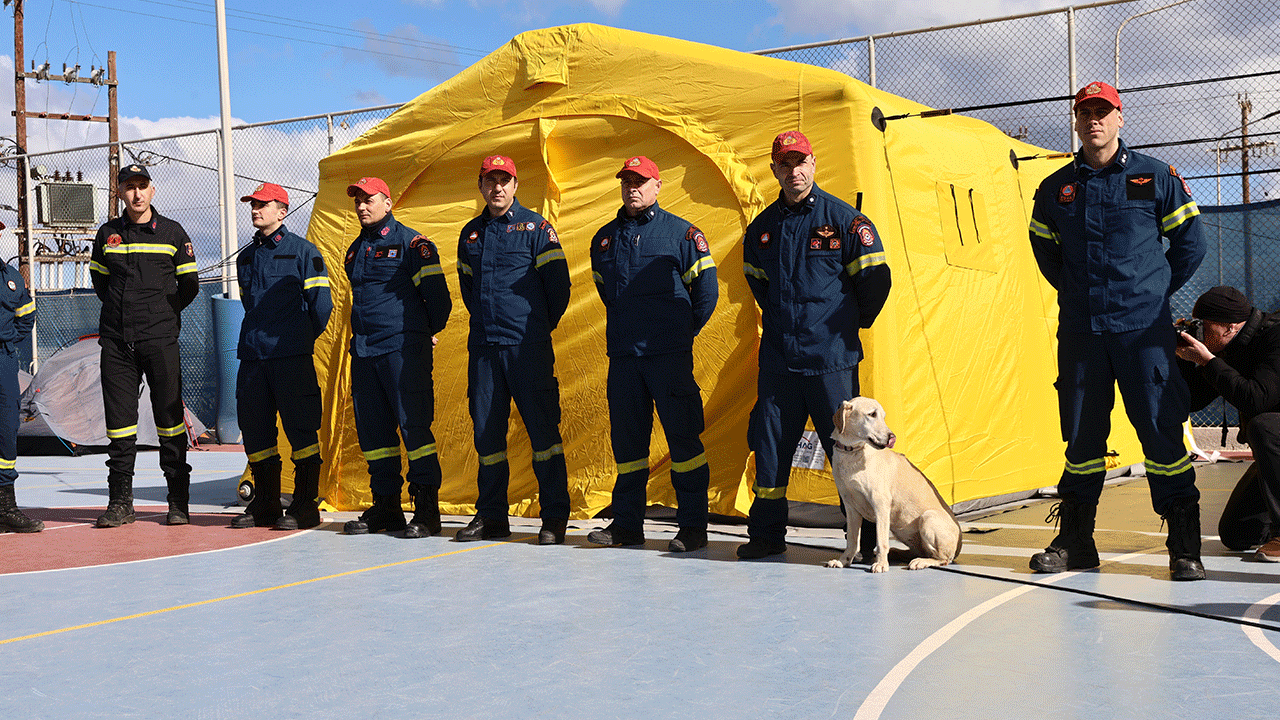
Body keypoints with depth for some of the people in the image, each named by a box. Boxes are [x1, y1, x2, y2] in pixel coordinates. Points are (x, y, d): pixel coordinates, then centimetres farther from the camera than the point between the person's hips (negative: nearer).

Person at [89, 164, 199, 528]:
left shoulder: (171, 232, 4)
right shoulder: (108, 233, 10)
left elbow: (189, 287, 7)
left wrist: (165, 311, -2)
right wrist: (122, 309, 12)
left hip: (160, 338, -2)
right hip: (116, 339, 3)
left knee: (169, 416, -2)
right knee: (119, 419, 4)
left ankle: (178, 501, 4)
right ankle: (120, 501, 12)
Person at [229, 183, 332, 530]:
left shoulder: (302, 251, -1)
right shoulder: (246, 257, 17)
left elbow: (321, 304, -1)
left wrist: (301, 339, 7)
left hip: (291, 357, -6)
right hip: (252, 355, 6)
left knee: (301, 429, -5)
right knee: (254, 429, 7)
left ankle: (305, 506, 1)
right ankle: (264, 505, 17)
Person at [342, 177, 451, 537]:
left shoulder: (411, 243, -4)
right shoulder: (355, 250, 18)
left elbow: (437, 294, -4)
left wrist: (428, 331, 7)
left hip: (403, 349, -7)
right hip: (363, 351, 7)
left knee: (414, 425, -8)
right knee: (372, 429, 8)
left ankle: (427, 510, -5)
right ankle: (386, 506, 16)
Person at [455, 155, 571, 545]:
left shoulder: (535, 227, 0)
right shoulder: (471, 233, 14)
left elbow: (558, 283, 0)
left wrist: (540, 326, 7)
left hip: (528, 346, -5)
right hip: (483, 345, 5)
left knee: (542, 428, -5)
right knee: (486, 430, 7)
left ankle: (555, 516, 1)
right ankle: (491, 515, 16)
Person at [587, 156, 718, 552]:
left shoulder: (682, 233, -1)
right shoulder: (605, 238, 13)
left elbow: (706, 288, 2)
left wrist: (684, 331, 4)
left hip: (669, 355, -4)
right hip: (622, 355, 4)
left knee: (683, 437, -3)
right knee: (626, 440, 8)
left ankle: (693, 526, 3)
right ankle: (627, 523, 17)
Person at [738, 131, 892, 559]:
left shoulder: (844, 219, -4)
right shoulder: (762, 227, 9)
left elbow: (875, 279, 0)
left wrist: (850, 323, 9)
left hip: (831, 359, -4)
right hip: (777, 358, 4)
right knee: (769, 447, 7)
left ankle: (868, 538, 8)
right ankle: (766, 533, 19)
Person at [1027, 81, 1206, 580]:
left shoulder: (1155, 176, 3)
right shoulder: (1055, 188, 10)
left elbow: (1190, 244, 8)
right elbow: (1045, 251, 23)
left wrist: (1155, 292, 5)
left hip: (1143, 329, -3)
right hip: (1078, 330, 3)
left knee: (1162, 430, -5)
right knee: (1081, 433, 7)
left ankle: (1185, 546, 4)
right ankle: (1075, 541, 17)